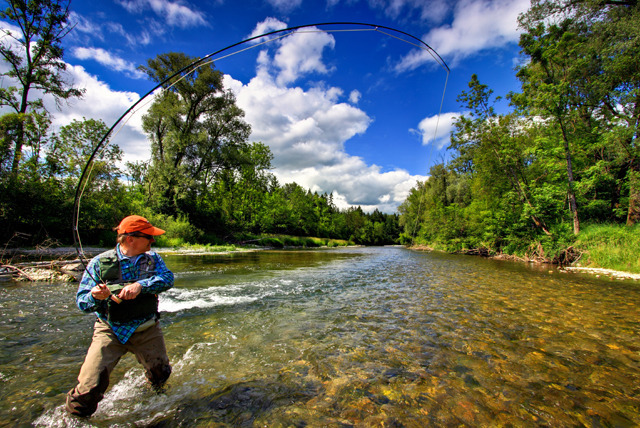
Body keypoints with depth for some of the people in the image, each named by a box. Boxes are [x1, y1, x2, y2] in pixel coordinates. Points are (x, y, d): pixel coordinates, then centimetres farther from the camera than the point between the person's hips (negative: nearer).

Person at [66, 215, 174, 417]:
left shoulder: (152, 258, -2)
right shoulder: (99, 263, -8)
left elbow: (167, 278, -18)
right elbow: (82, 301, -8)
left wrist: (140, 285, -34)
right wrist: (95, 296, -30)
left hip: (147, 330, 3)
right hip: (110, 331, -2)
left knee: (161, 376, 17)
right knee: (88, 389, -10)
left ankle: (157, 393, 51)